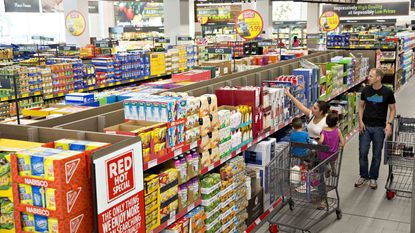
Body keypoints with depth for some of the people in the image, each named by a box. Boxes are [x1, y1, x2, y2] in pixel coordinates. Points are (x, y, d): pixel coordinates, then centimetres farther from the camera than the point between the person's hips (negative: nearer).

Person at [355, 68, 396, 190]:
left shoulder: (387, 92, -8)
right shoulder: (366, 90, 0)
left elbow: (393, 109, 0)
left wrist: (389, 123, -13)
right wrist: (360, 121, -2)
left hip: (379, 127, -2)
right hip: (365, 126, 2)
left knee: (377, 154, 8)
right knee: (362, 152, 4)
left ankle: (373, 178, 24)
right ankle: (363, 176, 22)